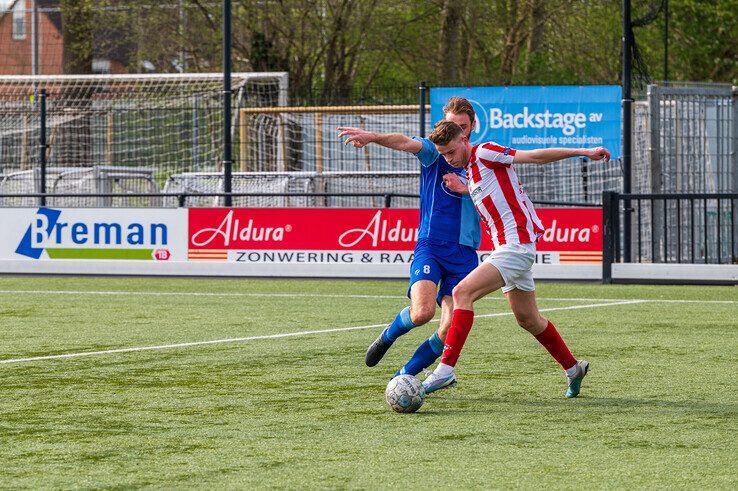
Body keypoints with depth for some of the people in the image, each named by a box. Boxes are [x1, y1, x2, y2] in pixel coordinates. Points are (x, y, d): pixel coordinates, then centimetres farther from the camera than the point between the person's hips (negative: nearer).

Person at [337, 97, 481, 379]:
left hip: (464, 254, 3)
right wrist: (372, 137, -39)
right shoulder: (435, 152, 3)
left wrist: (464, 188, -12)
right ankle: (388, 336, 9)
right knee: (422, 312, -25)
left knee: (450, 330, -8)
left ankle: (403, 376, 12)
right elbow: (406, 143, -19)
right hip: (431, 246, -3)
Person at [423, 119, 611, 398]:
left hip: (517, 245, -10)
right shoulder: (470, 170, 18)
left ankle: (446, 369, -24)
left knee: (462, 293, -20)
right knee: (528, 319, 18)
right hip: (507, 247, 10)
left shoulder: (483, 153, -9)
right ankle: (573, 368, 32)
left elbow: (534, 156, -11)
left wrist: (584, 152, -14)